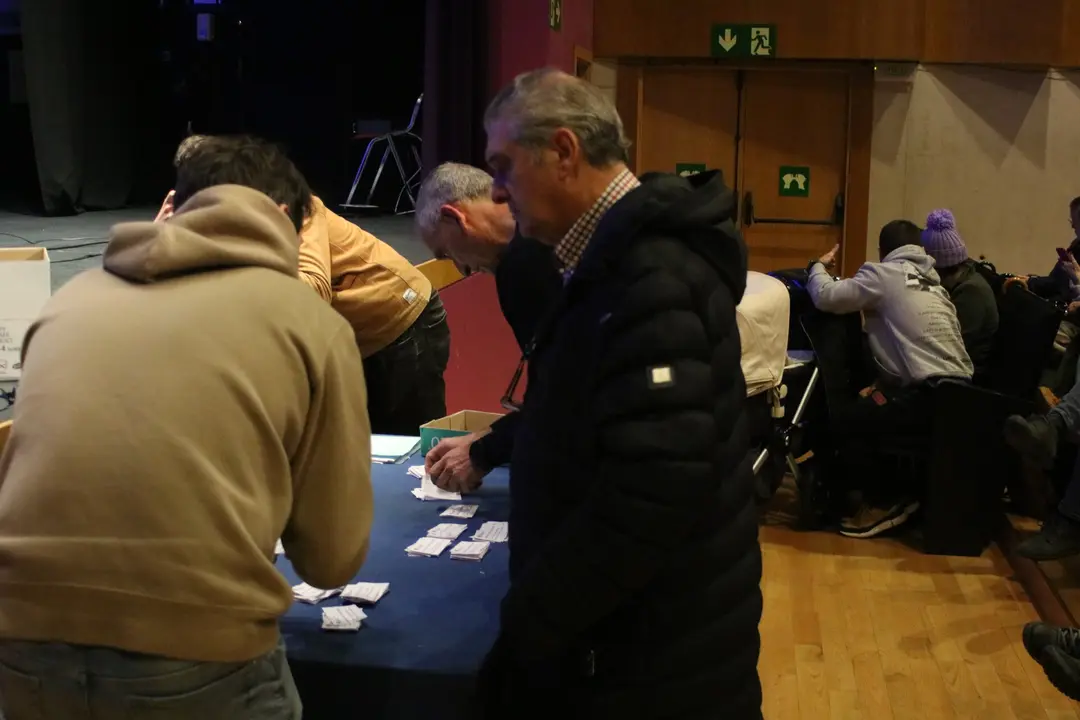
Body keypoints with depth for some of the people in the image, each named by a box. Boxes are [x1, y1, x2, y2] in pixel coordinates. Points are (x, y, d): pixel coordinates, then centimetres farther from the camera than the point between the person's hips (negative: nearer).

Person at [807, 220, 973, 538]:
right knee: (862, 409, 24)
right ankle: (893, 491, 24)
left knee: (841, 422, -1)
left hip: (932, 395, -8)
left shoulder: (884, 274, 2)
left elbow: (826, 296, -5)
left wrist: (819, 266, 15)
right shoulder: (933, 283, 24)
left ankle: (886, 501, 9)